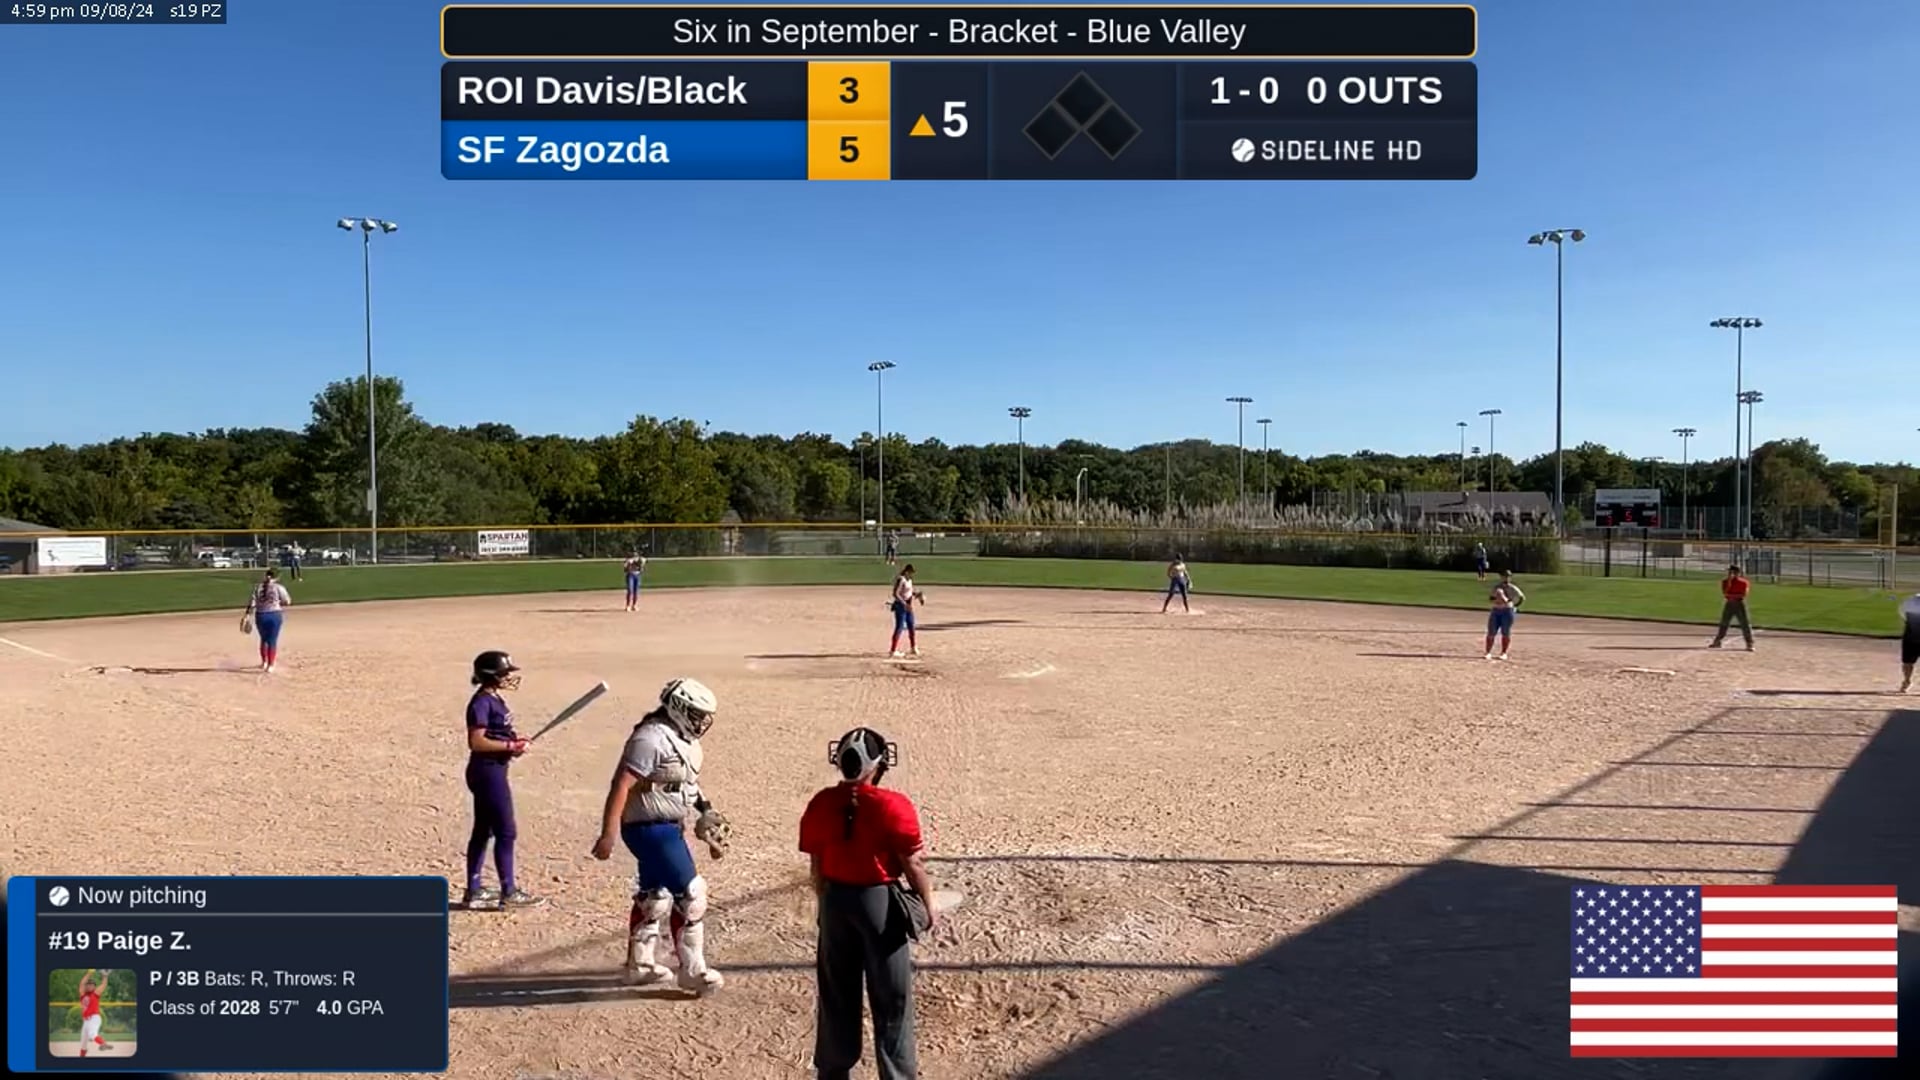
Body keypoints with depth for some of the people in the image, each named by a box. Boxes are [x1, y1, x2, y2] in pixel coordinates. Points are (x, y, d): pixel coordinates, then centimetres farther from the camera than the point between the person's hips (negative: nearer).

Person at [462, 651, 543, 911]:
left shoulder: (495, 699, 11)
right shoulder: (482, 702, -18)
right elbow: (477, 741, -22)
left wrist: (514, 742, 2)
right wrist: (510, 746, -19)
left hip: (493, 770, 10)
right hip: (488, 772, -10)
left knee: (483, 830, 15)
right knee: (506, 831, -4)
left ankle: (474, 891, 23)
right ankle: (508, 892, 4)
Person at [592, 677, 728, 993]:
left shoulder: (681, 738, 8)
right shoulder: (651, 740, -22)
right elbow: (621, 786, -26)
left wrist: (706, 812, 20)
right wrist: (608, 835, -28)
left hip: (665, 827, 10)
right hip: (651, 829, -10)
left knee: (653, 895, 20)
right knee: (690, 894, -6)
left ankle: (639, 964, 35)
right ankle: (693, 971, 3)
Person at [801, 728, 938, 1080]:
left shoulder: (820, 805, -4)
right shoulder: (893, 806, -17)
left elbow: (816, 866, 4)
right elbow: (912, 865, -11)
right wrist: (929, 906, 3)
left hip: (835, 899, 4)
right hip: (880, 901, -4)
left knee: (836, 991, 18)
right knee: (891, 995, 10)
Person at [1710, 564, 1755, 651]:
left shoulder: (1744, 582, -3)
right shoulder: (1725, 581, 3)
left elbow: (1744, 595, -13)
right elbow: (1724, 592, -12)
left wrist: (1731, 595, -16)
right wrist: (1729, 581, -19)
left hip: (1740, 604, -2)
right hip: (1729, 604, 3)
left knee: (1745, 624, -5)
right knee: (1723, 623, 9)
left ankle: (1750, 644, -1)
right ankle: (1717, 641, 18)